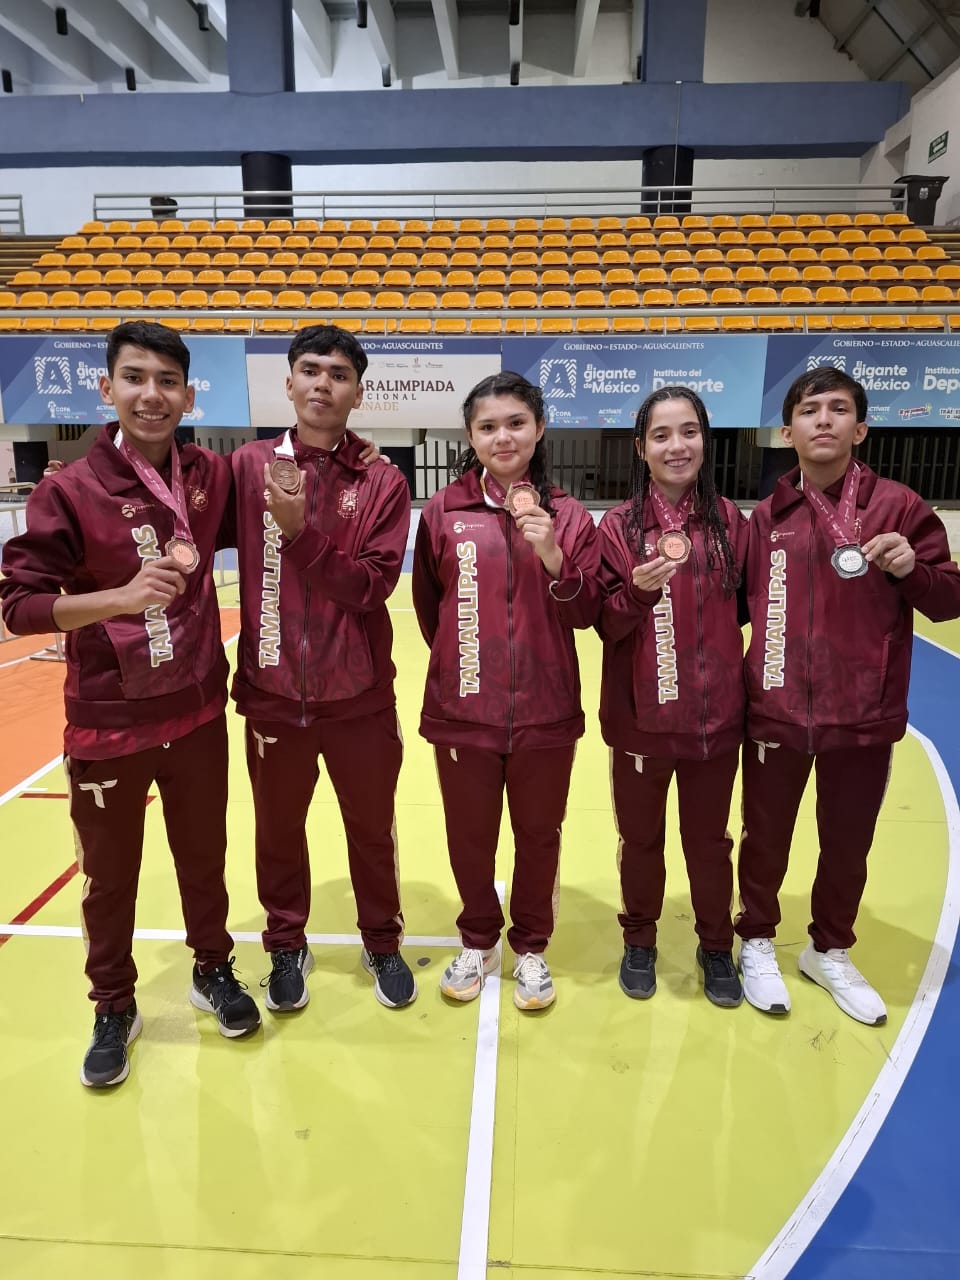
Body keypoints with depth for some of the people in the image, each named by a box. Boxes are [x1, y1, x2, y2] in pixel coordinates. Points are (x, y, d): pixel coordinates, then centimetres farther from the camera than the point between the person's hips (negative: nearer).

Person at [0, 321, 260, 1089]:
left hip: (198, 713, 3)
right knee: (110, 877, 12)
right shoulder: (68, 491, -13)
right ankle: (114, 1009, 35)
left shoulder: (210, 476, -2)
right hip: (106, 724, -3)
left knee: (204, 857, 18)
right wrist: (121, 596, -29)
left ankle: (213, 970, 42)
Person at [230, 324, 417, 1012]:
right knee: (278, 831, 16)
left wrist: (301, 530, -24)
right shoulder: (249, 464, -1)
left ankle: (383, 943, 37)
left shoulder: (383, 481, -6)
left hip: (359, 697, -1)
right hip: (272, 693, 1)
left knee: (371, 831, 14)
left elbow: (371, 585, -15)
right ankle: (287, 947, 39)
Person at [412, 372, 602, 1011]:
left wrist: (551, 553, -18)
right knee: (469, 837, 15)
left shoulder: (567, 515, -1)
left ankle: (531, 947, 38)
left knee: (539, 836, 14)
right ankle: (479, 940, 41)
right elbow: (429, 601, 9)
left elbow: (586, 612, -3)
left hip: (545, 712, 0)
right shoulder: (444, 510, -3)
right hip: (462, 710, 0)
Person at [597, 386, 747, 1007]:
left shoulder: (729, 520, -2)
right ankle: (640, 940, 39)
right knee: (641, 838, 16)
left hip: (716, 711, 1)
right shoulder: (619, 525, -7)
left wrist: (723, 662, -4)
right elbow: (605, 624, -7)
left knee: (709, 839, 16)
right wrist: (637, 590, -24)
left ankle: (717, 946, 39)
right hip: (641, 715, -1)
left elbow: (742, 606, 10)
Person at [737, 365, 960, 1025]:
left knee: (848, 845, 16)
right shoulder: (768, 515, 0)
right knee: (766, 838, 14)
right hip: (775, 713, 0)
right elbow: (743, 604, 8)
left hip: (864, 717, 0)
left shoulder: (899, 505, -3)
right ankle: (758, 943, 38)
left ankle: (830, 951, 40)